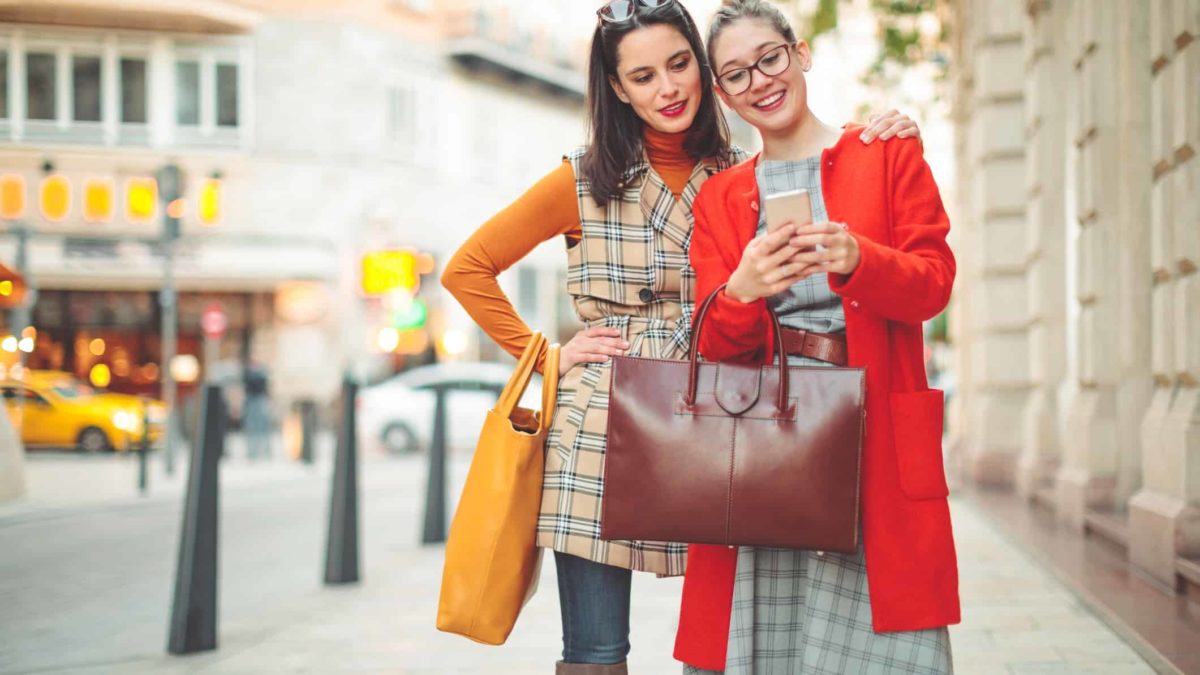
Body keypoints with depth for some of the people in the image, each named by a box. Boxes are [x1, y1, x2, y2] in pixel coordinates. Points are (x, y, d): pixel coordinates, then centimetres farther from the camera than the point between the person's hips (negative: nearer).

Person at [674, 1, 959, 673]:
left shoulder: (889, 154, 11)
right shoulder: (718, 197, 16)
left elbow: (934, 284, 0)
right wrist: (741, 295, -16)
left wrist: (856, 259, -20)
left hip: (872, 436, -1)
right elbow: (714, 344, 7)